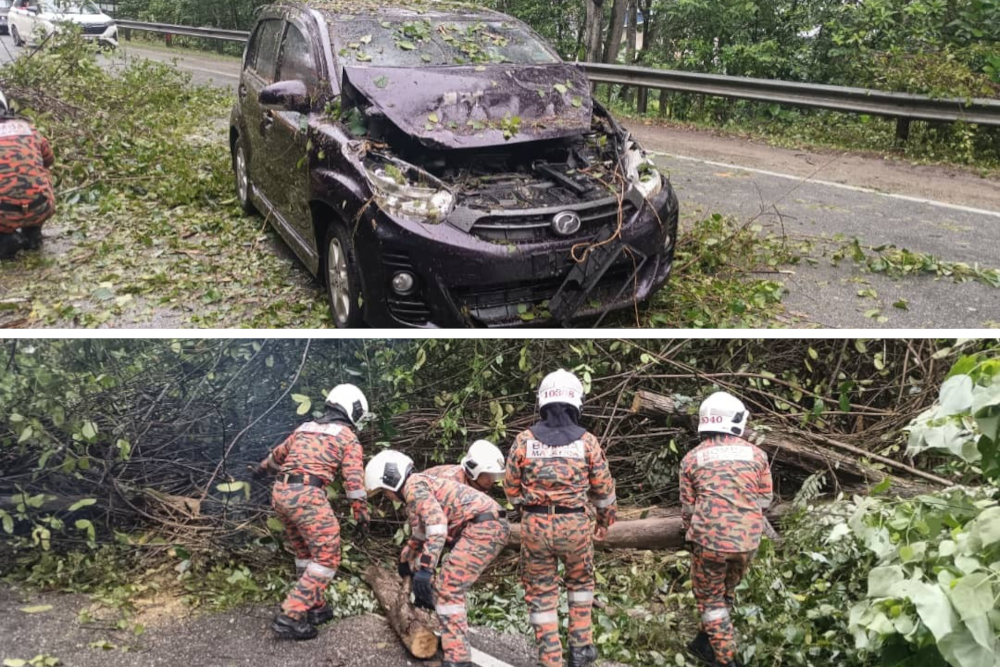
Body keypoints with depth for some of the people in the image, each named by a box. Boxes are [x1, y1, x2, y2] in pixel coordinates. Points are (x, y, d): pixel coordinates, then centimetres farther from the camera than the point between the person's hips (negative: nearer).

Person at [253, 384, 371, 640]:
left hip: (280, 492, 8)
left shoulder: (305, 428, 23)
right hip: (306, 495, -8)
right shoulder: (348, 437, 5)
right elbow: (354, 478, -5)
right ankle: (290, 617, -8)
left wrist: (263, 468, 57)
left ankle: (315, 608, 28)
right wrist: (361, 513, -2)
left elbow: (279, 453, 39)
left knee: (306, 552, 21)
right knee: (327, 557, -2)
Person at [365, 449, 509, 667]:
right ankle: (455, 640, 30)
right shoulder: (416, 494, 27)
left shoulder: (414, 485, -5)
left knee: (449, 587, -10)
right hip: (491, 526, 10)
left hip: (484, 525, -10)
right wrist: (406, 562, 57)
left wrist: (425, 568, -25)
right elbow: (419, 534, 44)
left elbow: (437, 524, -20)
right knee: (452, 586, 22)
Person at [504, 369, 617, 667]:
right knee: (580, 582, 24)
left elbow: (511, 489, 3)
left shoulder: (524, 440, -4)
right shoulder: (587, 441, -5)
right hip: (575, 524, 0)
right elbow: (604, 489, 3)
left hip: (535, 525, 0)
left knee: (541, 591, 12)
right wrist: (606, 520, 20)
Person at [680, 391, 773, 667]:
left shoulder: (692, 458, 2)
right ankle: (705, 644, 36)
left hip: (709, 538, -2)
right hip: (748, 540, 3)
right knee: (726, 592, 23)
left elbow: (688, 508, 7)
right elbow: (764, 502, 11)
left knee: (710, 597, 16)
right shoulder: (756, 454, 4)